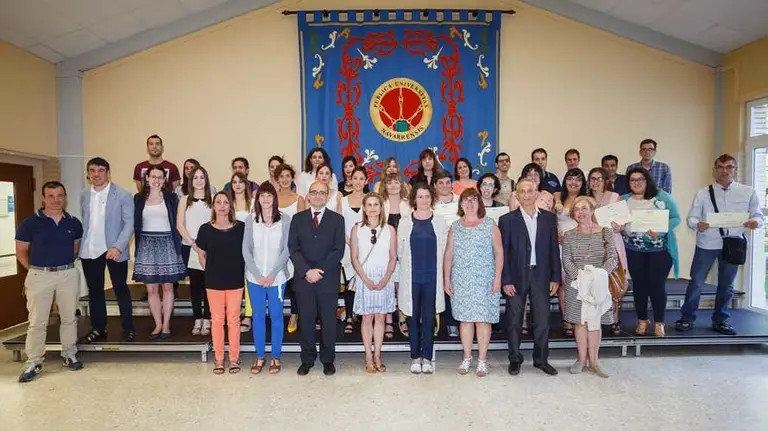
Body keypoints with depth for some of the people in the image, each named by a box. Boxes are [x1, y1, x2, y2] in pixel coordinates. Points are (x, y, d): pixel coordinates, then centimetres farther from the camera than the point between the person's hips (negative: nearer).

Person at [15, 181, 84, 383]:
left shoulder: (74, 223, 2)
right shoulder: (30, 223, -6)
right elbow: (21, 252, 2)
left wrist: (65, 264, 9)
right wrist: (35, 270, 1)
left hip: (68, 274, 2)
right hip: (39, 275, -2)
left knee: (69, 317, 10)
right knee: (37, 321, 3)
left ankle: (69, 354, 24)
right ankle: (34, 363, 14)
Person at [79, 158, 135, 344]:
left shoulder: (123, 195, -9)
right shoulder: (84, 195, 7)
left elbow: (129, 224, -11)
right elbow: (83, 222, 13)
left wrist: (118, 247, -20)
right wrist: (80, 245, 5)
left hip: (114, 249, -5)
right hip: (89, 251, 5)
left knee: (121, 289, 2)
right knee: (94, 290, 13)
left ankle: (128, 329, 11)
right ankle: (98, 329, 25)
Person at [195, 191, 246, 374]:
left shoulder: (240, 227, -6)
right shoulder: (205, 229, -3)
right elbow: (201, 254, 9)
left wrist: (239, 272, 3)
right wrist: (211, 272, 5)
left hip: (235, 281, -1)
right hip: (213, 282, 1)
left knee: (233, 320, 6)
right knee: (217, 320, 9)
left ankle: (234, 359, 19)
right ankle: (218, 359, 22)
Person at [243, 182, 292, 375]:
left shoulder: (285, 219, -4)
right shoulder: (250, 219, 0)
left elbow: (286, 249, -6)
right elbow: (246, 249, 0)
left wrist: (273, 274, -11)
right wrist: (258, 274, -8)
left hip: (277, 276, -1)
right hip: (255, 276, 2)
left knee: (276, 316, 7)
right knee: (258, 316, 10)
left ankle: (275, 357, 20)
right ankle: (259, 357, 23)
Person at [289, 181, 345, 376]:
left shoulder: (337, 219, 4)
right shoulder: (298, 219, 8)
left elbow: (339, 250, -4)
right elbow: (293, 248, 0)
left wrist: (319, 270, -12)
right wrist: (307, 271, -13)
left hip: (328, 278, -1)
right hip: (303, 277, 1)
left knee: (329, 320, 7)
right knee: (306, 320, 8)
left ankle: (328, 360, 21)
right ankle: (307, 359, 22)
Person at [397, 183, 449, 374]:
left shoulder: (440, 222, 3)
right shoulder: (405, 222, 3)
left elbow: (444, 249, 6)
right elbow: (400, 251, 8)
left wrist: (434, 266, 6)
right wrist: (410, 265, 10)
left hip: (432, 277, 0)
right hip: (411, 277, 0)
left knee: (429, 318, 4)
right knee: (413, 318, 6)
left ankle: (427, 358, 14)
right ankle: (415, 357, 18)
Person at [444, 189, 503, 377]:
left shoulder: (490, 225, 1)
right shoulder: (455, 227, 8)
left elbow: (499, 252, 0)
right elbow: (448, 254, 9)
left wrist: (497, 278, -7)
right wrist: (446, 279, 4)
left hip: (484, 281, -2)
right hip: (460, 281, 2)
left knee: (483, 319, -1)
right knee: (465, 318, 7)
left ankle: (482, 360, 10)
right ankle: (467, 358, 18)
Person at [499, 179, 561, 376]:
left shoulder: (549, 218, 6)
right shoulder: (507, 220, -1)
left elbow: (554, 249, 7)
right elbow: (503, 252, -3)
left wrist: (555, 277, 2)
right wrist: (506, 280, -8)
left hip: (541, 276, 2)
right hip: (517, 277, -2)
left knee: (542, 320, 8)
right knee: (514, 321, 6)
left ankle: (541, 359, 25)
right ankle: (515, 360, 21)